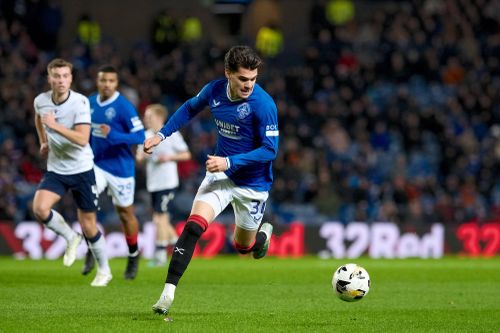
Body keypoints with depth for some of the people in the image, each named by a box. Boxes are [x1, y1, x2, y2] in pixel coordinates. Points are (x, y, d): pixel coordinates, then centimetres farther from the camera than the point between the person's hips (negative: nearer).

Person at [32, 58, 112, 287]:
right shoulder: (40, 101, -4)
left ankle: (104, 270, 25)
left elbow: (82, 139, -28)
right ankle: (70, 238, 4)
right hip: (55, 170, 3)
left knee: (88, 227, 2)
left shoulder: (80, 102, -18)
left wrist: (55, 126, -35)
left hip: (81, 169, -3)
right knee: (39, 208, -24)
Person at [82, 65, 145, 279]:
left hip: (120, 168, -4)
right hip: (97, 165, 4)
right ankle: (90, 252, -5)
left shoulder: (123, 107, -15)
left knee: (125, 212, 8)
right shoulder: (90, 103, 3)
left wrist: (112, 135, -29)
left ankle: (133, 257, 28)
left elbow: (140, 136, -19)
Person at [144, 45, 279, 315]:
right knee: (193, 226, -20)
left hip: (253, 183, -3)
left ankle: (263, 233, 52)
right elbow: (191, 108, 14)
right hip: (220, 173, 3)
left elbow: (270, 149, -22)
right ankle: (168, 292, -19)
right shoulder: (215, 90, -9)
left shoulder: (263, 104, -24)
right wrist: (162, 134, 9)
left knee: (243, 246, 14)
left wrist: (229, 162, -29)